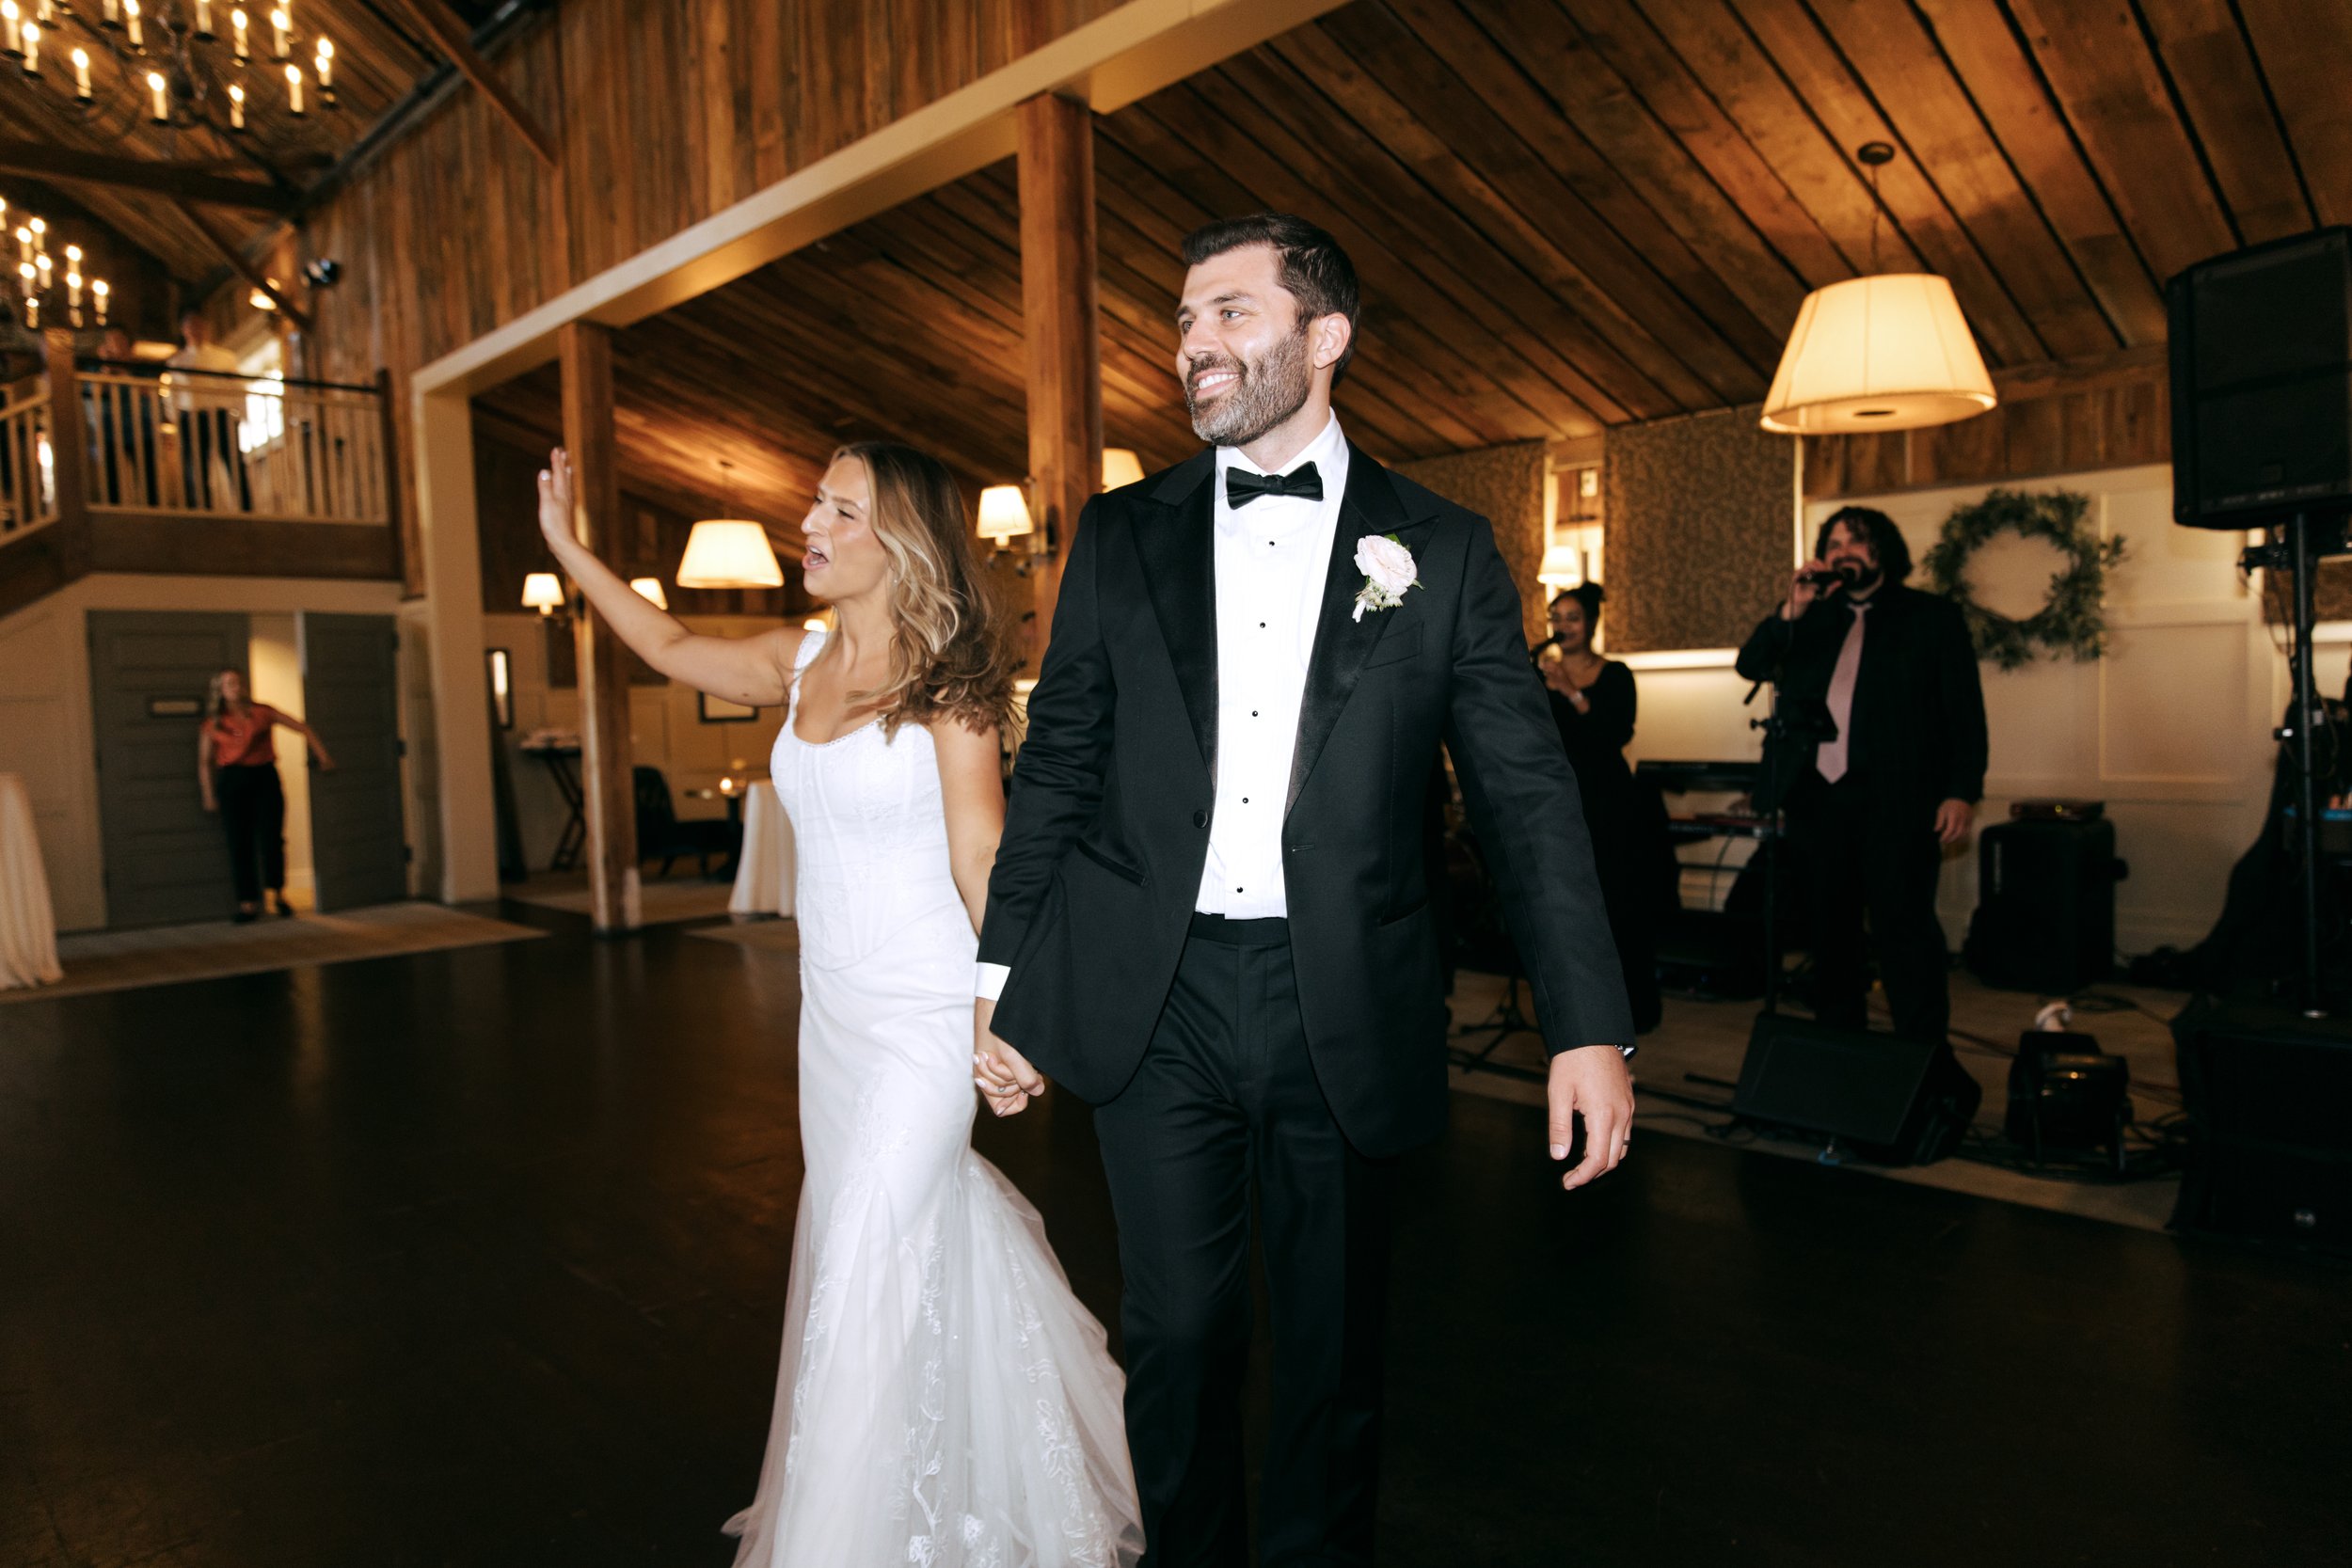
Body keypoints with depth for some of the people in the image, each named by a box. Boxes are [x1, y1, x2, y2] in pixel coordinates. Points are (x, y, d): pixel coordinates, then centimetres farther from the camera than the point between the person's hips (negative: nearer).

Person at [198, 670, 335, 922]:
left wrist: (323, 757, 4)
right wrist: (209, 795, 4)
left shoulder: (262, 712, 6)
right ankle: (248, 904, 6)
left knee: (271, 839, -8)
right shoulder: (212, 725, 7)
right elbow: (205, 762, 10)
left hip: (265, 778, 0)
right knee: (240, 843, 1)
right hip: (232, 781, 1)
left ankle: (278, 896, 10)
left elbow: (302, 728, 8)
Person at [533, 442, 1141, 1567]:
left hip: (926, 1018, -6)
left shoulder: (946, 680, -13)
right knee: (922, 1242, 18)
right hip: (834, 1011, 6)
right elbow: (671, 648, 21)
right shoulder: (800, 663, 5)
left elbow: (981, 858, -13)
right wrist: (565, 545, 23)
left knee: (863, 1278, -2)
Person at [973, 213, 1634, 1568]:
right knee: (1179, 1336, 9)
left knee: (1336, 1349, 12)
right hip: (1153, 1004, 1)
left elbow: (1527, 794, 0)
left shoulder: (1442, 550, 3)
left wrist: (1590, 1024, -7)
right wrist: (1007, 981, 7)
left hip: (1346, 1011, -1)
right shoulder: (1123, 534, 8)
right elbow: (1057, 770, 9)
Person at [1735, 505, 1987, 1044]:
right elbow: (1751, 665, 3)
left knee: (1904, 930, -8)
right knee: (1831, 932, 10)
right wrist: (1792, 609, -10)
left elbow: (1965, 710, 2)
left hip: (1895, 800, -4)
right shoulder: (1811, 620, 17)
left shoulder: (1933, 616, 7)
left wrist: (1963, 791, -8)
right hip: (1817, 796, 4)